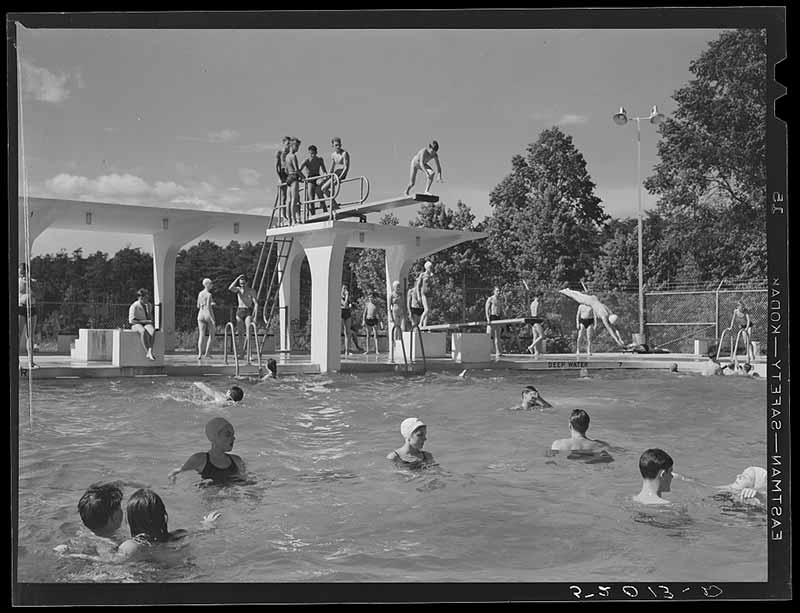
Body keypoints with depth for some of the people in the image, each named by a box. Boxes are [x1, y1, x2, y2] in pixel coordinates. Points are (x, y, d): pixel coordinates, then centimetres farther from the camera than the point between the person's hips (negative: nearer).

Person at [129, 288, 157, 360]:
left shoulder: (149, 305, 15)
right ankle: (148, 353, -47)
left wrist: (150, 321, 5)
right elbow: (131, 320, -10)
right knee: (143, 331, -41)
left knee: (152, 330, -35)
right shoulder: (134, 306, -5)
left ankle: (150, 351, -48)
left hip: (146, 324, 4)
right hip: (136, 325, -4)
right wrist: (143, 321, -15)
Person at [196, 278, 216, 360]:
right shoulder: (209, 295, -12)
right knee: (211, 335, 8)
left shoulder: (200, 293, 10)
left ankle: (200, 354, -12)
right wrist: (212, 319, -19)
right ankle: (207, 353, 0)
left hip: (201, 315, 6)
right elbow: (208, 308, -19)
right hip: (208, 315, -6)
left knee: (201, 336, 1)